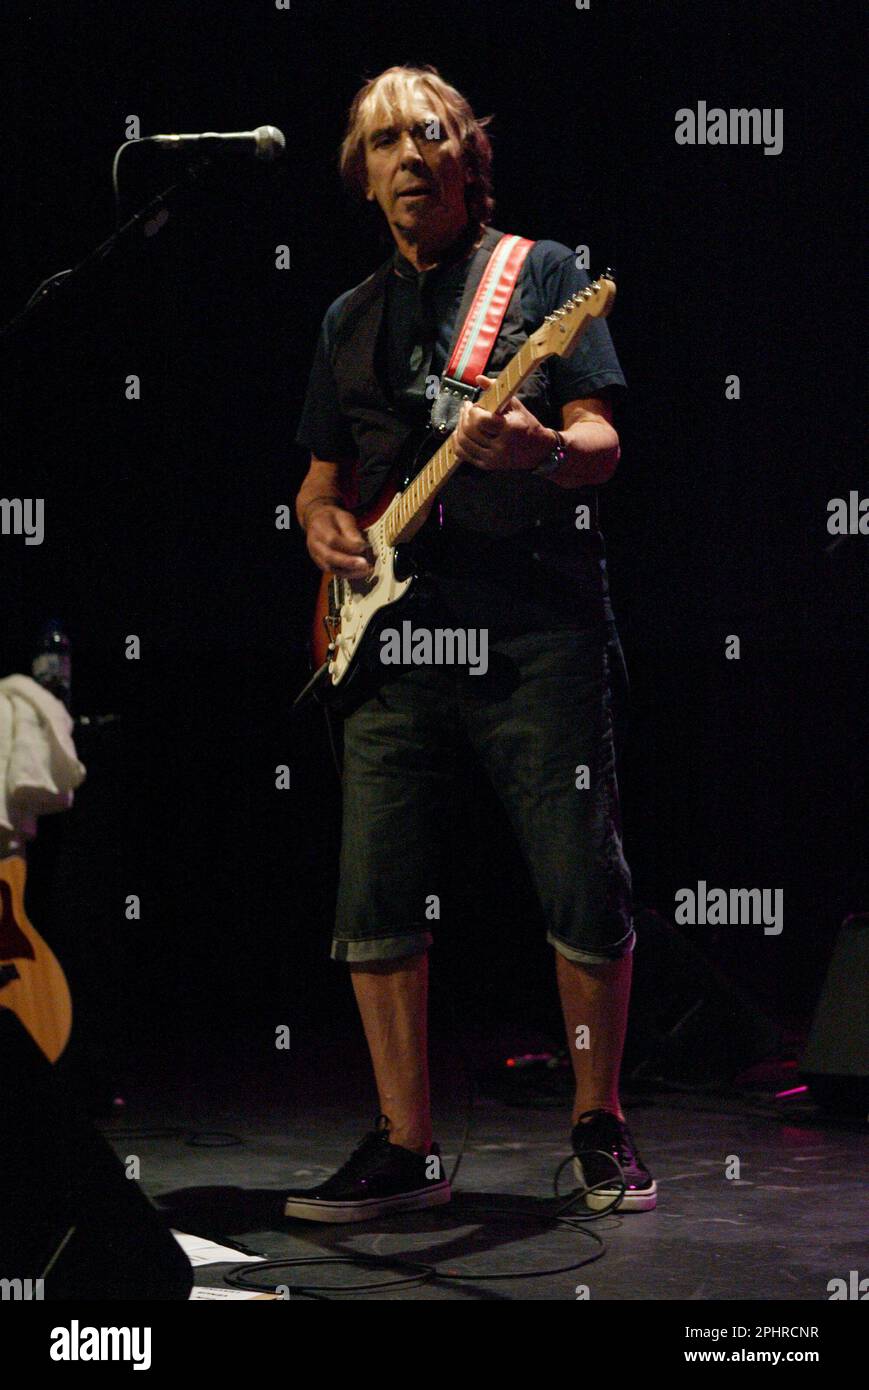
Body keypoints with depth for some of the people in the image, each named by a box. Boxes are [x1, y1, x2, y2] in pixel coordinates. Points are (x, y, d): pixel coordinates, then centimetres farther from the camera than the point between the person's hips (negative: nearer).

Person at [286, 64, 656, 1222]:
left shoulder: (542, 274, 6)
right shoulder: (351, 319, 19)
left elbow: (602, 447, -2)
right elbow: (325, 472, 25)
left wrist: (540, 449, -24)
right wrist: (324, 520, 2)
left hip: (537, 633, -4)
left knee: (586, 890, -5)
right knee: (376, 899, -1)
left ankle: (600, 1127, 12)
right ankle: (406, 1148, 8)